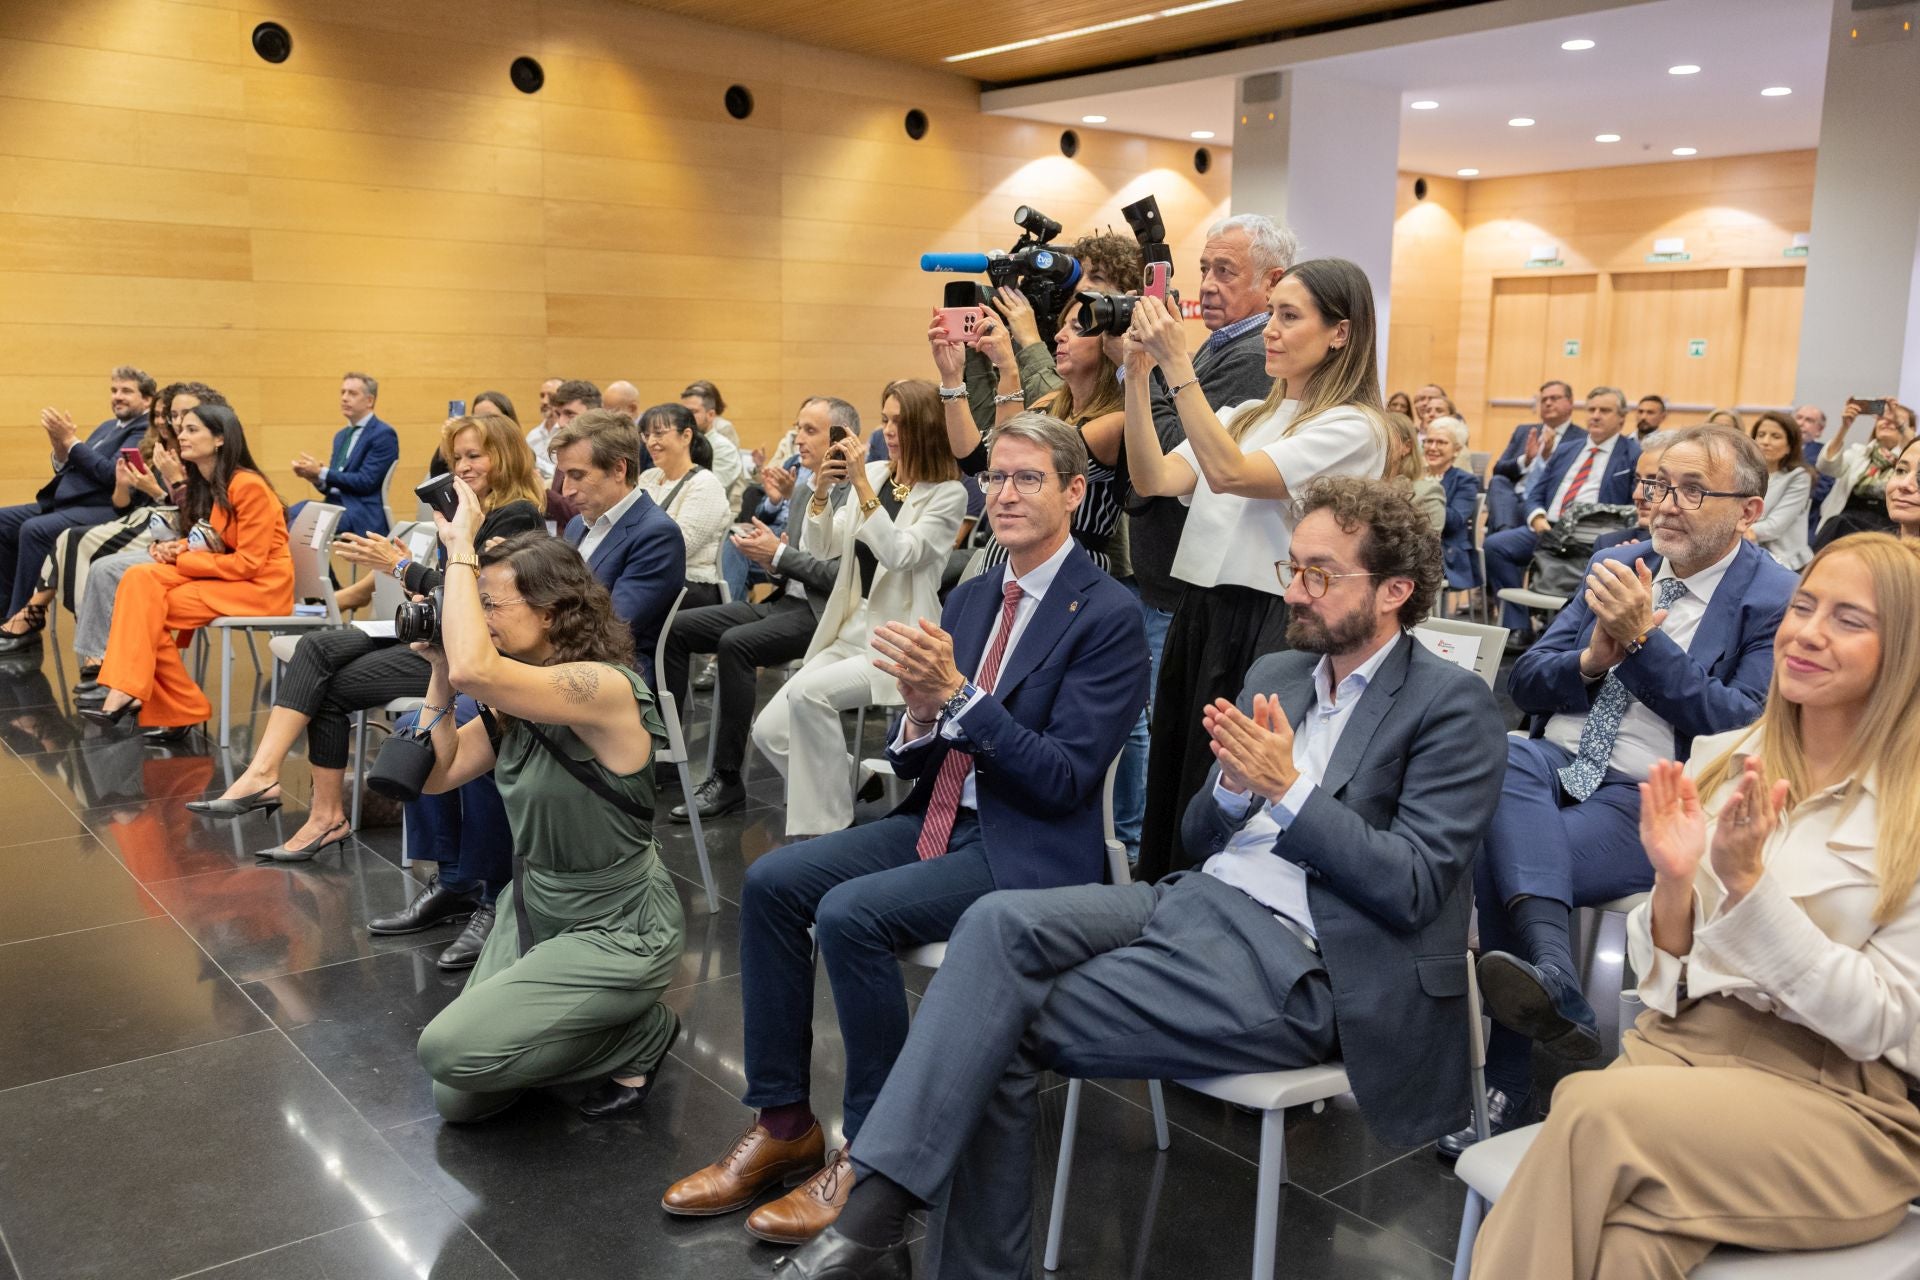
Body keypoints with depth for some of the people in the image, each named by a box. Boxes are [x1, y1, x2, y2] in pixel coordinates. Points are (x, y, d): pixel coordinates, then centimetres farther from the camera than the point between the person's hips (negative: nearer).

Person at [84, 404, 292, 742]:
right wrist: (175, 547, -4)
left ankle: (182, 710, -9)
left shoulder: (248, 486, -17)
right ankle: (125, 693, -20)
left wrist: (182, 558, -14)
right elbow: (206, 544, 18)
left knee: (149, 609, -17)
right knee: (139, 579, -15)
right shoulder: (203, 485, 10)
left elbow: (248, 563, -19)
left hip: (259, 586, -8)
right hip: (219, 576, 8)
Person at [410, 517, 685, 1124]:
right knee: (458, 1102, 4)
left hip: (616, 930, -8)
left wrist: (461, 548, -31)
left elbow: (474, 669, -41)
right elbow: (436, 774, 2)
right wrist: (438, 671, -4)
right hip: (534, 907, 9)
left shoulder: (605, 686, -26)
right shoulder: (517, 700, 2)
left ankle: (641, 1034, 1)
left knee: (450, 1049, -17)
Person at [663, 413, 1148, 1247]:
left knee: (850, 913, -26)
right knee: (771, 882, -9)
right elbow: (916, 762, 10)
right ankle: (782, 1124, 3)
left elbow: (1065, 780, -18)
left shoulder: (1108, 616, -11)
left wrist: (956, 693, -25)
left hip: (1029, 850, -7)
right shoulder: (969, 599, 11)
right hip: (939, 821, 8)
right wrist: (920, 714, -14)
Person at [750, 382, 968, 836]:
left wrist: (863, 487, -22)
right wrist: (821, 491, -10)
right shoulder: (873, 474, 9)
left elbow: (900, 554, -19)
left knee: (807, 693, -30)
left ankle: (823, 828, -16)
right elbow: (822, 547, 7)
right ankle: (854, 781, 16)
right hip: (851, 631, 6)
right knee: (769, 730, -8)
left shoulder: (948, 493, -7)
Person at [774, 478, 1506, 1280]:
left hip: (1288, 958, -6)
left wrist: (1289, 788, -17)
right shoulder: (1275, 675, 17)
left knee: (1006, 1030, -18)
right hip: (1196, 900, 7)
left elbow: (1413, 888, -12)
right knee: (998, 922, -21)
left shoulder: (1451, 705, -4)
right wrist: (1235, 784, -5)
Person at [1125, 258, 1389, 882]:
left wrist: (1178, 366, -21)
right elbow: (1155, 479, 3)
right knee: (1173, 793, 12)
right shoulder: (1248, 416, 17)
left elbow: (1230, 474, -20)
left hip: (1271, 627, -7)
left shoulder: (1352, 428, -7)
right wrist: (1137, 377, -6)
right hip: (1200, 617, 7)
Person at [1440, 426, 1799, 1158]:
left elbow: (1743, 731, -10)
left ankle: (1507, 1091, -21)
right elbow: (1524, 684, 13)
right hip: (1551, 764, 5)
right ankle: (1551, 979, -39)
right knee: (1503, 756, -33)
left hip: (1652, 800, -5)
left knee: (1492, 861, -30)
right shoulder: (1616, 565, 17)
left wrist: (1642, 641, -15)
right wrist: (1591, 660, -9)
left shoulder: (1775, 601, 2)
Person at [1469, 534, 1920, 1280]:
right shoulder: (1718, 759, 10)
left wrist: (1747, 883, -20)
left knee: (1596, 1111, -33)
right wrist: (1674, 883, -11)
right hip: (1677, 1046, 3)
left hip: (1840, 1100, -3)